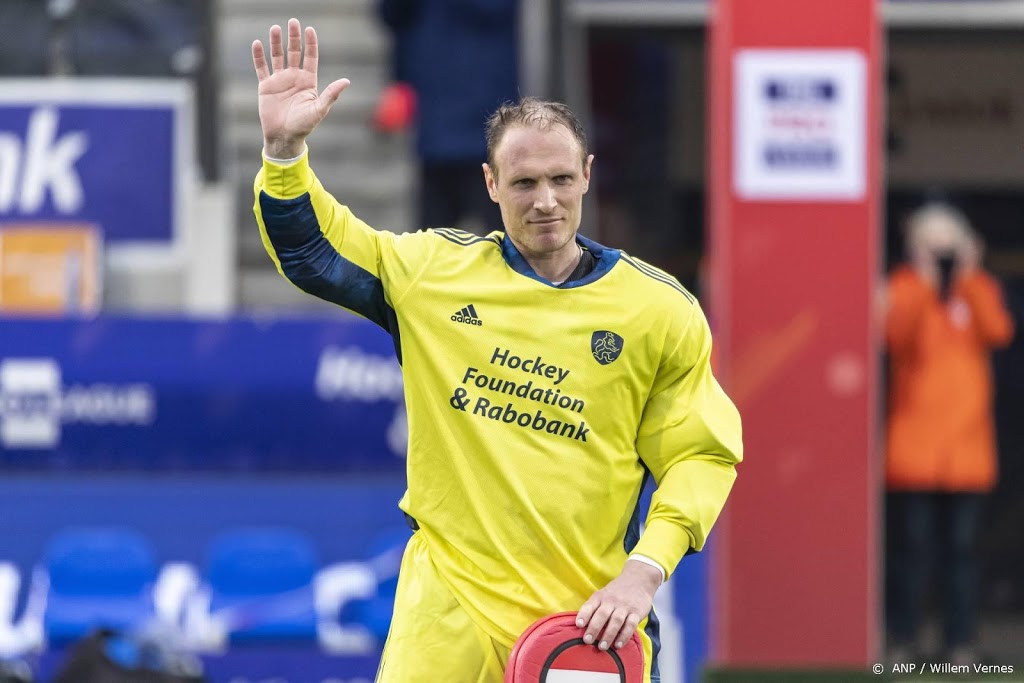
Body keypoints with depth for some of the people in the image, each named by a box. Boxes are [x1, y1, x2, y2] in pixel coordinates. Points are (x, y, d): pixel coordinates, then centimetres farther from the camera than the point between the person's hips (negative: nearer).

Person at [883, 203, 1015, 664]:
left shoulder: (978, 289, 10)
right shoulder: (903, 288, 4)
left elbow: (998, 333, -9)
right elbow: (896, 334, -16)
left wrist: (968, 279, -12)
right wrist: (926, 281, -17)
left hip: (966, 445, 2)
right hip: (913, 448, -2)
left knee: (960, 548, 1)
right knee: (911, 545, -4)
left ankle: (961, 641, 5)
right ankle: (903, 640, 1)